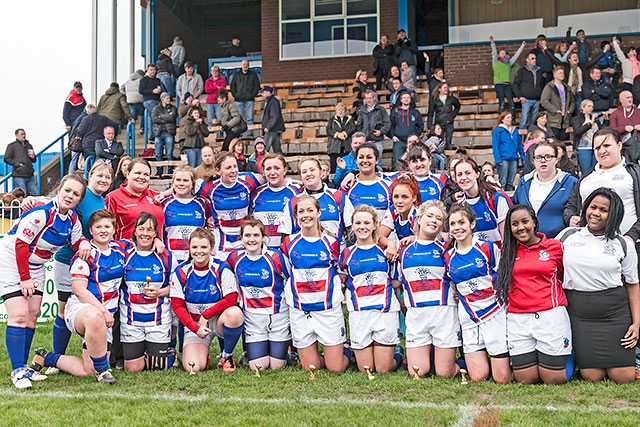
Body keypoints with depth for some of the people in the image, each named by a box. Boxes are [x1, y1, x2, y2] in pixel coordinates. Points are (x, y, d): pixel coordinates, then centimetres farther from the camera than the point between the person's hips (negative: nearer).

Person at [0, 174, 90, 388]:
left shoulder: (72, 219, -3)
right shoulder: (41, 213, -26)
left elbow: (76, 241, 8)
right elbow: (20, 243, -25)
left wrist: (84, 242, -18)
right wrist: (24, 277, -23)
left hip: (36, 268, 8)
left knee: (32, 315, 5)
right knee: (19, 315, -15)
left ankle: (23, 368, 14)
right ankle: (17, 371, -10)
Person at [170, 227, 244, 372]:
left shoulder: (222, 269, -11)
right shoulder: (181, 272, -6)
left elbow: (231, 300, -15)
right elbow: (177, 306, -4)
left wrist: (205, 315, -18)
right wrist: (195, 328, -15)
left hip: (218, 319, 0)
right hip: (193, 323, 1)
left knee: (234, 313, -36)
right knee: (192, 367, -22)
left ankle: (227, 355, -9)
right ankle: (203, 351, 18)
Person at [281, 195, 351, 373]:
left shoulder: (331, 243, 1)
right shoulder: (289, 243, 4)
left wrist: (338, 286, -1)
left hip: (328, 307, -1)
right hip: (300, 309, 1)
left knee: (336, 368, -1)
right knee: (310, 368, 2)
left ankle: (347, 351, 30)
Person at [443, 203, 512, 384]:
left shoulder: (488, 248, -4)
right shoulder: (448, 257, 5)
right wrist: (459, 295, 2)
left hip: (495, 313, -3)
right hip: (469, 319, 3)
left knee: (503, 379, -2)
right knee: (478, 377, -1)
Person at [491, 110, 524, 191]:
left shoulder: (514, 130, 15)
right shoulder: (498, 130, -2)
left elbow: (519, 145, 18)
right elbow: (495, 146, -7)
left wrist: (523, 156, 10)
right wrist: (498, 160, -15)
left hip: (514, 159, 5)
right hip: (504, 159, -5)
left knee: (510, 182, 8)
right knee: (503, 182, -6)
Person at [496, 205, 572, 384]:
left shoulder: (555, 246, 3)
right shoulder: (507, 250, 9)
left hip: (551, 316, -2)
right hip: (517, 319, 2)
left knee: (554, 380, 0)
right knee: (525, 379, 1)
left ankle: (567, 354, 29)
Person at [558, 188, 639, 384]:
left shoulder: (623, 245, 4)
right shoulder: (568, 235, 5)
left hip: (615, 313, 0)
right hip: (579, 314, 0)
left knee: (624, 378, -4)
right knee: (592, 377, -6)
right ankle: (581, 354, 25)